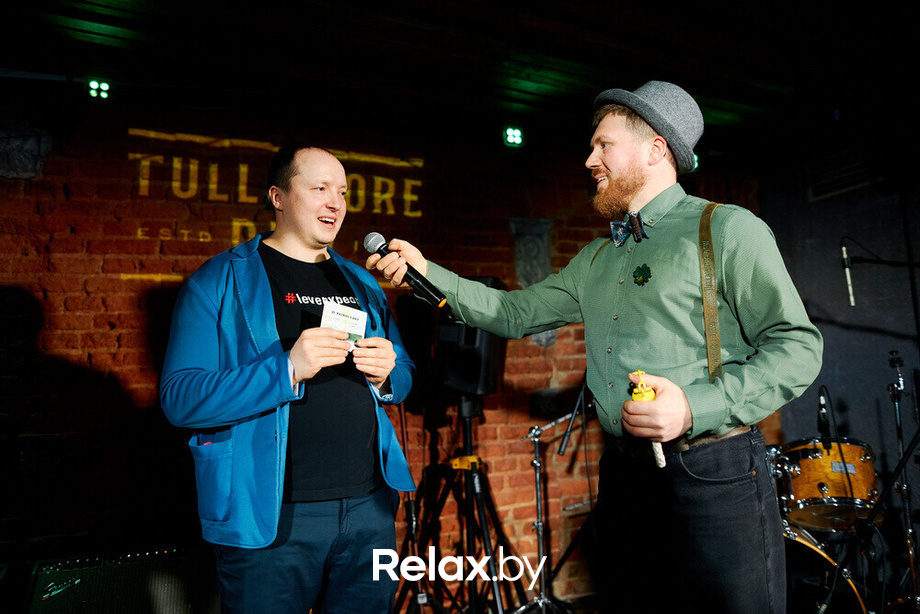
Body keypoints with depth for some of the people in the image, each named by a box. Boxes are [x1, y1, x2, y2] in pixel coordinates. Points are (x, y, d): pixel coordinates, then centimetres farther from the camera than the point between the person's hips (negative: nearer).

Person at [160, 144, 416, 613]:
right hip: (268, 519, -4)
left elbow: (404, 379, 16)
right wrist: (287, 370, -25)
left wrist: (387, 374, -7)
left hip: (369, 507, 5)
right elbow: (180, 398, -13)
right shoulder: (221, 281, -4)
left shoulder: (362, 284, 12)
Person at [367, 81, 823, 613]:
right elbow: (514, 313, 16)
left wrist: (697, 408, -21)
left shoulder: (727, 230, -5)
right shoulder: (594, 260, 16)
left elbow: (797, 345, -8)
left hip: (713, 474, -6)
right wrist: (426, 272, 8)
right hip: (623, 474, 6)